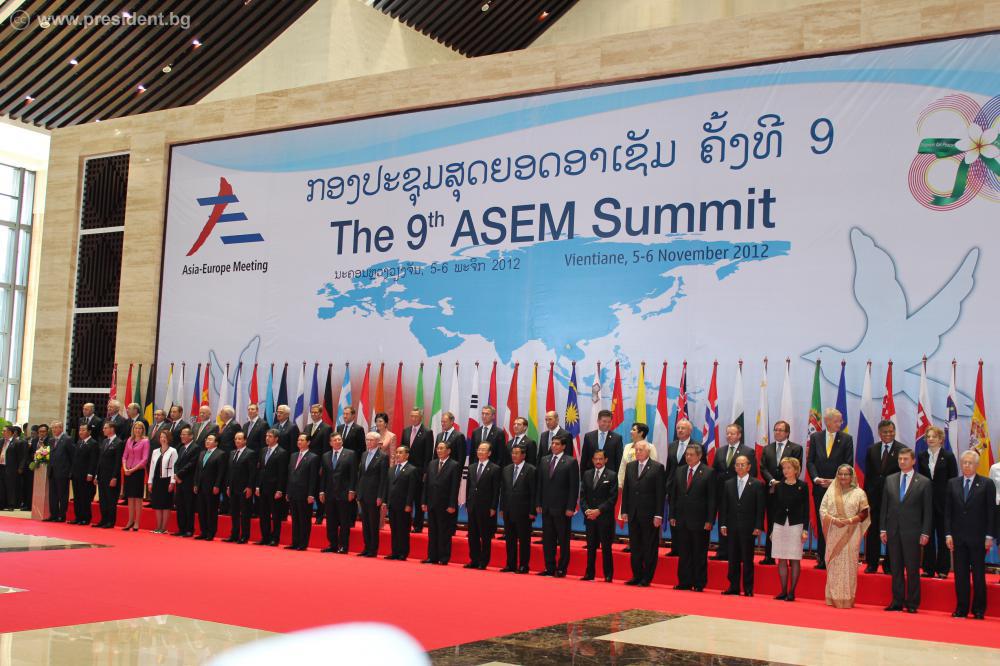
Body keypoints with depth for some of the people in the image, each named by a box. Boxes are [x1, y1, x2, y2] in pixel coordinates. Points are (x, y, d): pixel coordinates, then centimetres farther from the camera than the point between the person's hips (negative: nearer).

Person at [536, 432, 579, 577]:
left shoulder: (570, 462, -5)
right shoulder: (544, 460, 11)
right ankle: (549, 568, 15)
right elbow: (540, 483, 13)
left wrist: (570, 508, -12)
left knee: (563, 540, 3)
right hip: (546, 507, 5)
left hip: (562, 508, -5)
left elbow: (574, 487, -7)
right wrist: (539, 504, 7)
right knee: (547, 539, 8)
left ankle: (562, 569, 10)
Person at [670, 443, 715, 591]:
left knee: (700, 555, 3)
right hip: (681, 520, 5)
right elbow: (674, 495, 12)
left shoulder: (708, 473, -5)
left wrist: (709, 520, -11)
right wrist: (672, 516, 5)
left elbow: (712, 499, -7)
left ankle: (699, 584, 11)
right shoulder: (679, 471, 10)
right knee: (683, 554, 8)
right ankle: (684, 582, 16)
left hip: (699, 521, -4)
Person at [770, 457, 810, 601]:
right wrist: (771, 529, 8)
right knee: (781, 560, 4)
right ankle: (783, 591, 9)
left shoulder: (802, 486, 0)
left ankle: (792, 592, 5)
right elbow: (774, 508, 10)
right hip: (779, 525, 3)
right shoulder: (779, 486, 7)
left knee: (795, 560, 0)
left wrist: (805, 529, -6)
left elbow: (806, 508, -1)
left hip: (796, 525, -3)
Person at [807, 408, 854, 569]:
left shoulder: (846, 439, 1)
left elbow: (848, 465, -2)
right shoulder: (815, 437, 7)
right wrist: (816, 478, -10)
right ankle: (822, 559, 11)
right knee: (821, 523, 6)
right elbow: (810, 461, 5)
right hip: (820, 488, 2)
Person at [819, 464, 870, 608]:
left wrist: (850, 521, -14)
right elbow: (822, 509, 4)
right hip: (833, 534, 2)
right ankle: (833, 598, 6)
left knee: (848, 565, -4)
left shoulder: (859, 493, 4)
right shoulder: (830, 492, 10)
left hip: (851, 534, -2)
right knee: (833, 564, 2)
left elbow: (864, 513, 0)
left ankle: (847, 599, -1)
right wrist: (834, 520, -12)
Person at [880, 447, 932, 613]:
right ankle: (897, 602, 13)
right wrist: (882, 529, 5)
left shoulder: (924, 483, 0)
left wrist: (925, 533, -7)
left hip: (912, 532, -3)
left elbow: (927, 511, -1)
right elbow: (884, 506, 11)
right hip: (893, 531, 3)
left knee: (912, 569, 1)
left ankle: (912, 603, 9)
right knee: (896, 568, 7)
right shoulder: (890, 480, 10)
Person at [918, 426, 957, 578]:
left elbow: (953, 480, -3)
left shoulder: (948, 456, -2)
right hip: (926, 501, 3)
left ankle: (943, 569, 12)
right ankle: (928, 568, 13)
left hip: (943, 501, -3)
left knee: (943, 536, 4)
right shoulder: (922, 456, 7)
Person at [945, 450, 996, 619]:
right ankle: (961, 608, 12)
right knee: (960, 574, 5)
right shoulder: (952, 483, 8)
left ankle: (979, 610, 12)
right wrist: (948, 534, 1)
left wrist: (989, 536, -7)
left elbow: (991, 512, -2)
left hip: (978, 537, -3)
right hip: (958, 537, 3)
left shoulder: (987, 484, 0)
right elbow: (948, 511, 8)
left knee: (979, 575, 3)